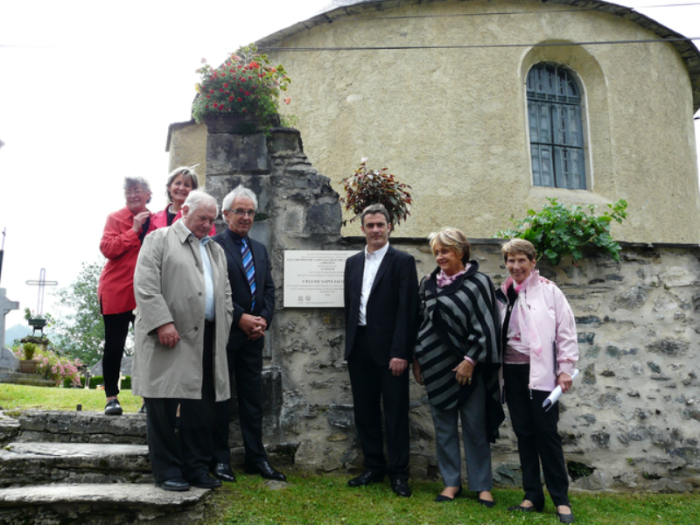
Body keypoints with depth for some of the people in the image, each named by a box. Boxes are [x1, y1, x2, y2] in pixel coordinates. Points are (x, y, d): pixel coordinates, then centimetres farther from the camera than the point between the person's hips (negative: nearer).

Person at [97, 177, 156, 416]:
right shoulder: (115, 218, 0)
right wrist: (134, 229, -15)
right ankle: (111, 397, 12)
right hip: (116, 292, -2)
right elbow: (107, 248, -13)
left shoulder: (157, 221, 8)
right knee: (114, 345, 3)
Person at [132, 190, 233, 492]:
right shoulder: (159, 240, 4)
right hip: (168, 338, -6)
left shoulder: (216, 250, 23)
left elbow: (225, 294, 22)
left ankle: (196, 468, 20)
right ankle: (167, 472, 12)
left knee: (201, 408, 9)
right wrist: (163, 323, -17)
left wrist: (224, 328, 9)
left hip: (206, 339, 6)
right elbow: (146, 285, -8)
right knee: (164, 407, 1)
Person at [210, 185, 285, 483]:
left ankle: (256, 458, 19)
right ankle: (220, 458, 15)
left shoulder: (260, 250, 17)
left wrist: (263, 319, -2)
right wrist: (241, 318, -15)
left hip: (254, 335, 6)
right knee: (220, 399, 5)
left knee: (253, 399, 11)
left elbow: (269, 289, 14)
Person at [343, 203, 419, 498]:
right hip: (359, 349, 6)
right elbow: (349, 305, 16)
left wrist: (401, 352, -16)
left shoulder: (403, 262, -3)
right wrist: (350, 345, 10)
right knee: (365, 410, 12)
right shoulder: (353, 263, 13)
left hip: (389, 349, -5)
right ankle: (373, 468, 25)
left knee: (396, 413, 2)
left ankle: (399, 473, 14)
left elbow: (407, 309, -10)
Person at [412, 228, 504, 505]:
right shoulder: (428, 283, 7)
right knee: (444, 426, 10)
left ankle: (482, 485, 17)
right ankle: (451, 482, 22)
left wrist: (470, 361, -13)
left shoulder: (478, 282, -7)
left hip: (468, 366, -4)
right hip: (436, 367, 4)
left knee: (475, 427, 4)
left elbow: (485, 326, -10)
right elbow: (421, 322, 12)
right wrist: (417, 360, 11)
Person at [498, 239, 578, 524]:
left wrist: (565, 369, -8)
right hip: (512, 372, 4)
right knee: (524, 433, 9)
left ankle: (561, 499, 12)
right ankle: (533, 495, 20)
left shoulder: (549, 291, -2)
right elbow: (494, 331, 11)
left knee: (546, 433, -2)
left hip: (541, 371, -4)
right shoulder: (502, 294, 10)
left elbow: (566, 332, -4)